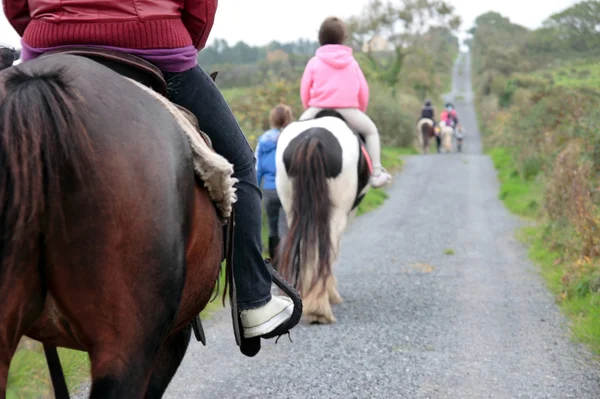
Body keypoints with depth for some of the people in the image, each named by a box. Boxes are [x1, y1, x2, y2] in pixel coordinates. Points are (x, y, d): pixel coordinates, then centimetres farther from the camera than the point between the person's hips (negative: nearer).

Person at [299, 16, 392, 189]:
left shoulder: (314, 62, 7)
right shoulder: (351, 62, 12)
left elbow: (305, 90, 4)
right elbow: (363, 90, 10)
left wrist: (309, 109, 18)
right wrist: (360, 111, 23)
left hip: (318, 109, 0)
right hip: (348, 109, 0)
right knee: (371, 130, 22)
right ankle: (376, 173, 10)